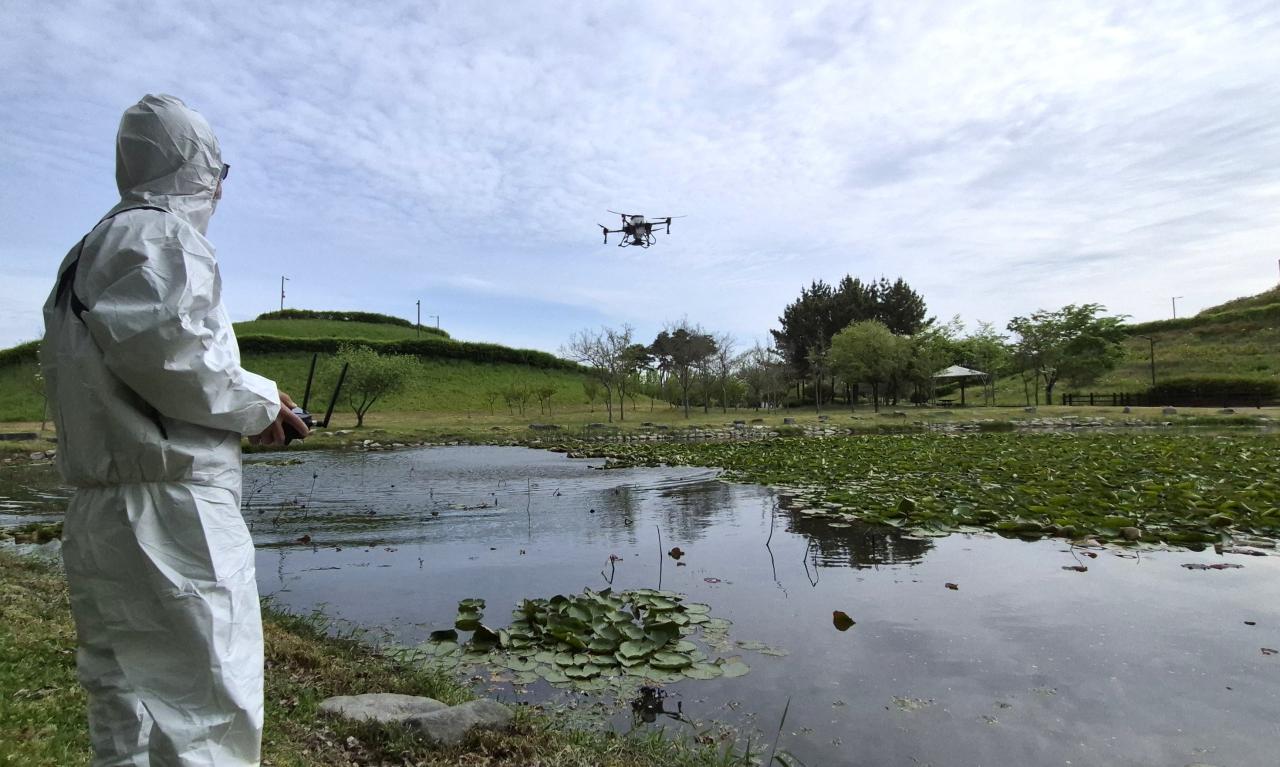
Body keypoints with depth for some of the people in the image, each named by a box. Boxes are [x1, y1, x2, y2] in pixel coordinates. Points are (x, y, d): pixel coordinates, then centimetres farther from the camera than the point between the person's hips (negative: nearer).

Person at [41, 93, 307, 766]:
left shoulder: (87, 252, 22)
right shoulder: (162, 234, -6)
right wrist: (259, 402, -8)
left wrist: (238, 411, 15)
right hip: (170, 516, -10)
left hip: (97, 520, 10)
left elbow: (79, 376, 18)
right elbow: (166, 350, -22)